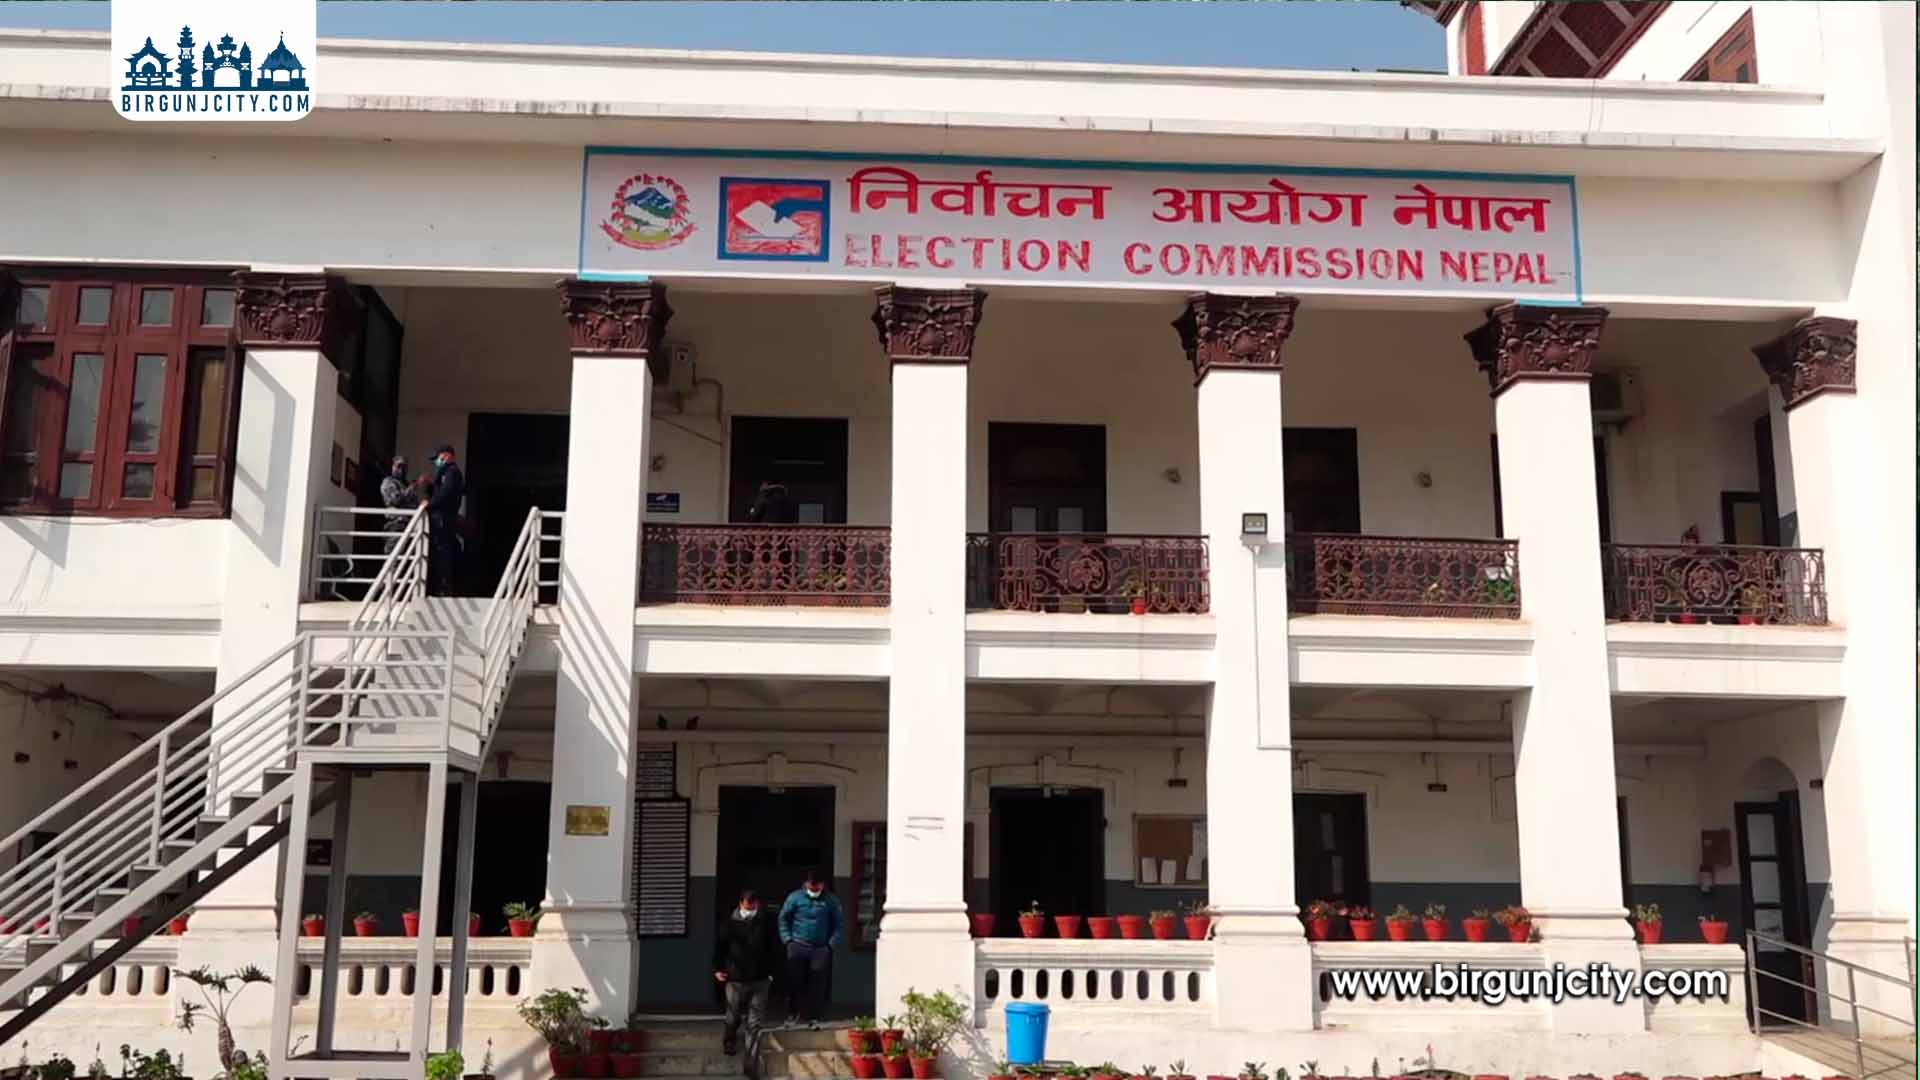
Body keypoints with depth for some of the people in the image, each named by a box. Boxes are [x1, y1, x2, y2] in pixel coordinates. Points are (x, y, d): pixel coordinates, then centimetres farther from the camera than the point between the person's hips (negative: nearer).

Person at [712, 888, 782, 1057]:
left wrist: (772, 971, 4)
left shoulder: (766, 921, -6)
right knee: (733, 1017, 17)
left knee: (755, 1021, 1)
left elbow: (775, 948, 3)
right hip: (736, 979, 0)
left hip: (760, 980, 0)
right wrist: (717, 969, 3)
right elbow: (719, 945, 4)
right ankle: (728, 1044, 42)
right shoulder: (730, 922, -8)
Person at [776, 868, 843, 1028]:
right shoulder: (795, 897, 2)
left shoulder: (831, 900, 4)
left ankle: (813, 1017, 6)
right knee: (795, 982, 0)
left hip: (820, 949, 0)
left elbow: (840, 924, 8)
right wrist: (787, 939, -1)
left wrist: (832, 944, -1)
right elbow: (783, 918, 8)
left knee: (817, 985, -1)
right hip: (798, 947, 0)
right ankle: (793, 1014, 10)